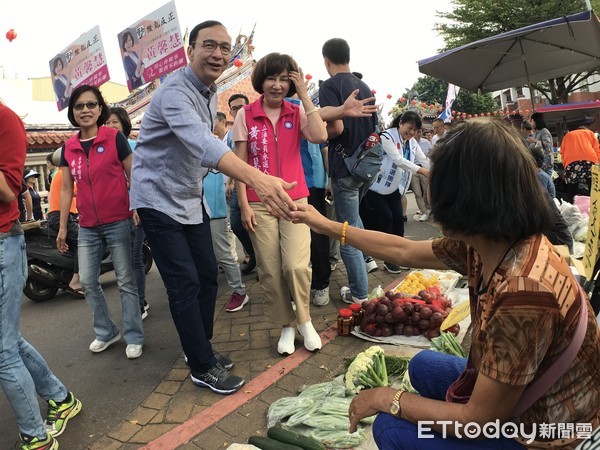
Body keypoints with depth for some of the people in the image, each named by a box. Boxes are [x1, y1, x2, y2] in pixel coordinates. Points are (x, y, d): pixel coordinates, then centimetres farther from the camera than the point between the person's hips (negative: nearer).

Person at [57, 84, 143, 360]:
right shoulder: (68, 148, 8)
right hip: (87, 227, 5)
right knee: (87, 281, 9)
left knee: (125, 281, 3)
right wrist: (62, 227, 11)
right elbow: (66, 189, 12)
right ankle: (106, 332, 27)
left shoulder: (115, 138, -5)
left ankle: (134, 337, 15)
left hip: (118, 222, -5)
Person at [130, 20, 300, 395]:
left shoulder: (210, 92, 6)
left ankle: (201, 349, 28)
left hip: (191, 197, 8)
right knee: (186, 285, -6)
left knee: (207, 276, 10)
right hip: (159, 199, -8)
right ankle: (203, 367, 9)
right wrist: (258, 179, -58)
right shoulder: (175, 91, -24)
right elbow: (203, 144, -43)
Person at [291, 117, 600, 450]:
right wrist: (328, 226, 12)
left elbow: (480, 418, -27)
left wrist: (386, 398, -15)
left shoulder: (523, 291, -37)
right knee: (424, 366, 20)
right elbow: (404, 252, 4)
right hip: (510, 399, 7)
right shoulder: (487, 241, -12)